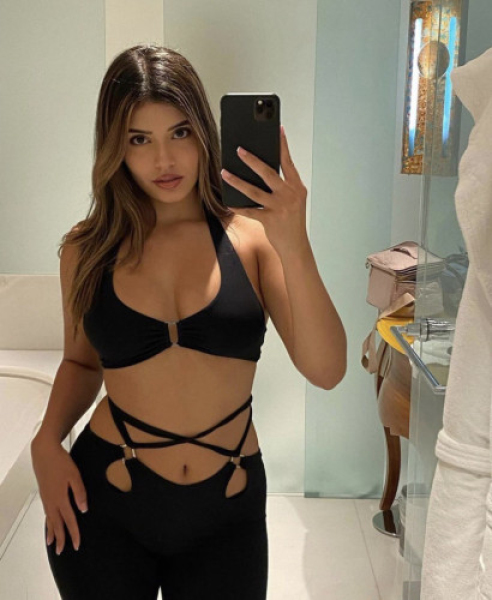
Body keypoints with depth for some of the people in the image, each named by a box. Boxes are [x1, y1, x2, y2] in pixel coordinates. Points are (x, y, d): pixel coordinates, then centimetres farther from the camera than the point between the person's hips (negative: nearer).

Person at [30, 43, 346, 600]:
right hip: (102, 507, 1)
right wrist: (47, 440, -5)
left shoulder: (252, 236, -9)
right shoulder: (87, 249, -3)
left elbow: (325, 371, -17)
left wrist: (294, 247, -28)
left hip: (227, 512, 0)